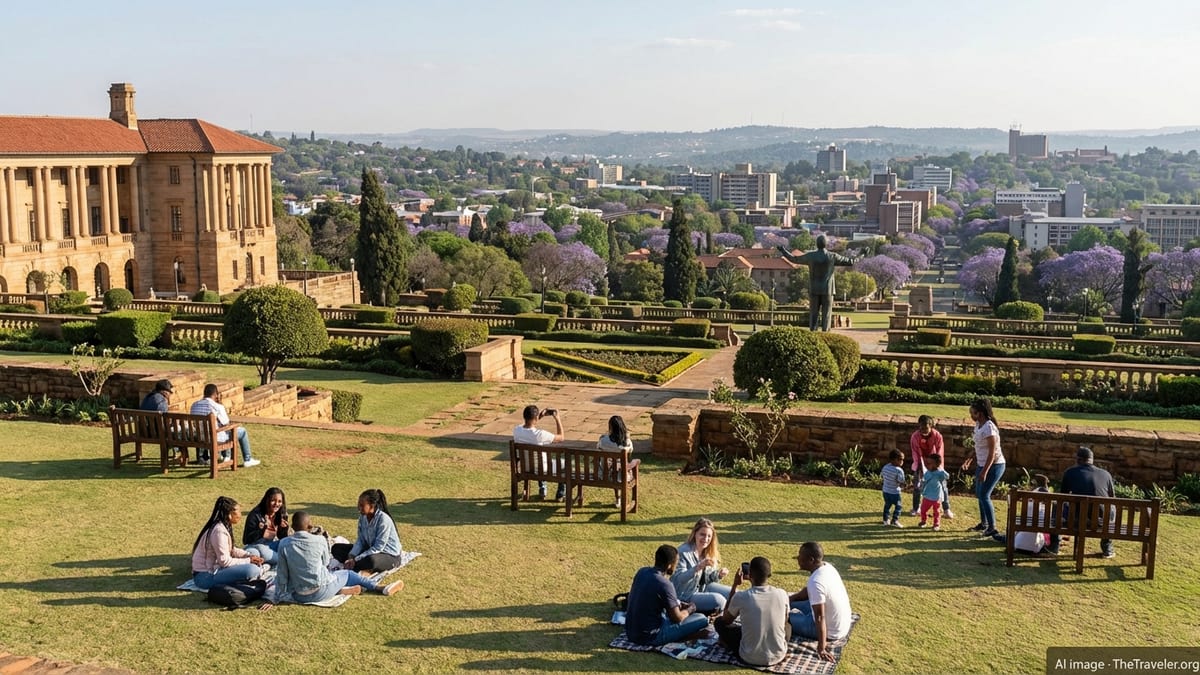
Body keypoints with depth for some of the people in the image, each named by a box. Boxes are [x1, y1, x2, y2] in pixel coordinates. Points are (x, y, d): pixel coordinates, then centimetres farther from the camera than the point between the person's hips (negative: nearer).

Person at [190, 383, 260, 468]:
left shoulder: (194, 405, -1)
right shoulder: (218, 407, -20)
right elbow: (226, 425, -10)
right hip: (215, 438, -7)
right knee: (243, 431, 15)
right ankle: (247, 460, 23)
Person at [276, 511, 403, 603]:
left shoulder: (284, 544, -7)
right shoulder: (319, 540, -11)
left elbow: (282, 575, -2)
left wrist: (279, 597, 8)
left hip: (298, 596, 2)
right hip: (320, 593, -2)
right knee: (348, 573, 24)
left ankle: (340, 590, 9)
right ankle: (380, 588, 29)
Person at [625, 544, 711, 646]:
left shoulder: (642, 572, 1)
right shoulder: (664, 585, -22)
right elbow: (677, 618, -13)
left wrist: (679, 604, 13)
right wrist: (689, 610, 8)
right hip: (650, 637, -8)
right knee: (702, 619, -3)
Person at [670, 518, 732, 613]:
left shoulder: (708, 551, 0)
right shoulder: (683, 552, -24)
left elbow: (708, 578, 8)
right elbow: (678, 579, -33)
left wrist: (718, 574, -14)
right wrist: (698, 567, -45)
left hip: (703, 588, 8)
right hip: (685, 596, -8)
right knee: (718, 600, -24)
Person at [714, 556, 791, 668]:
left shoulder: (740, 597, -15)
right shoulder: (782, 594, -9)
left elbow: (726, 620, 7)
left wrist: (735, 585, 7)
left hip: (750, 658, -3)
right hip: (778, 656, 3)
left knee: (719, 622, 19)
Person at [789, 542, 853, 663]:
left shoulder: (816, 582, -32)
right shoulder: (827, 567, -4)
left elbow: (820, 618, -30)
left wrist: (821, 648, -26)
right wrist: (788, 599, 12)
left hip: (830, 632, -9)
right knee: (790, 602, 21)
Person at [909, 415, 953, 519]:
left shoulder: (937, 435, -26)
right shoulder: (915, 436, -25)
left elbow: (939, 454, -22)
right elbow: (917, 455, -24)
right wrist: (923, 470, -32)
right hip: (921, 463, 0)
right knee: (917, 485, 0)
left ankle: (946, 509, 6)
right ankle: (916, 508, 16)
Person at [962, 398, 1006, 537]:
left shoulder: (988, 427, -24)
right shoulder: (978, 425, 4)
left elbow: (992, 452, -25)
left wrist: (984, 471, -26)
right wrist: (970, 459, 19)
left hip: (994, 465, -10)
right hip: (982, 464, 10)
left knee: (984, 495, -9)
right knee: (979, 494, 17)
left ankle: (992, 528, -2)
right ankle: (984, 523, 31)